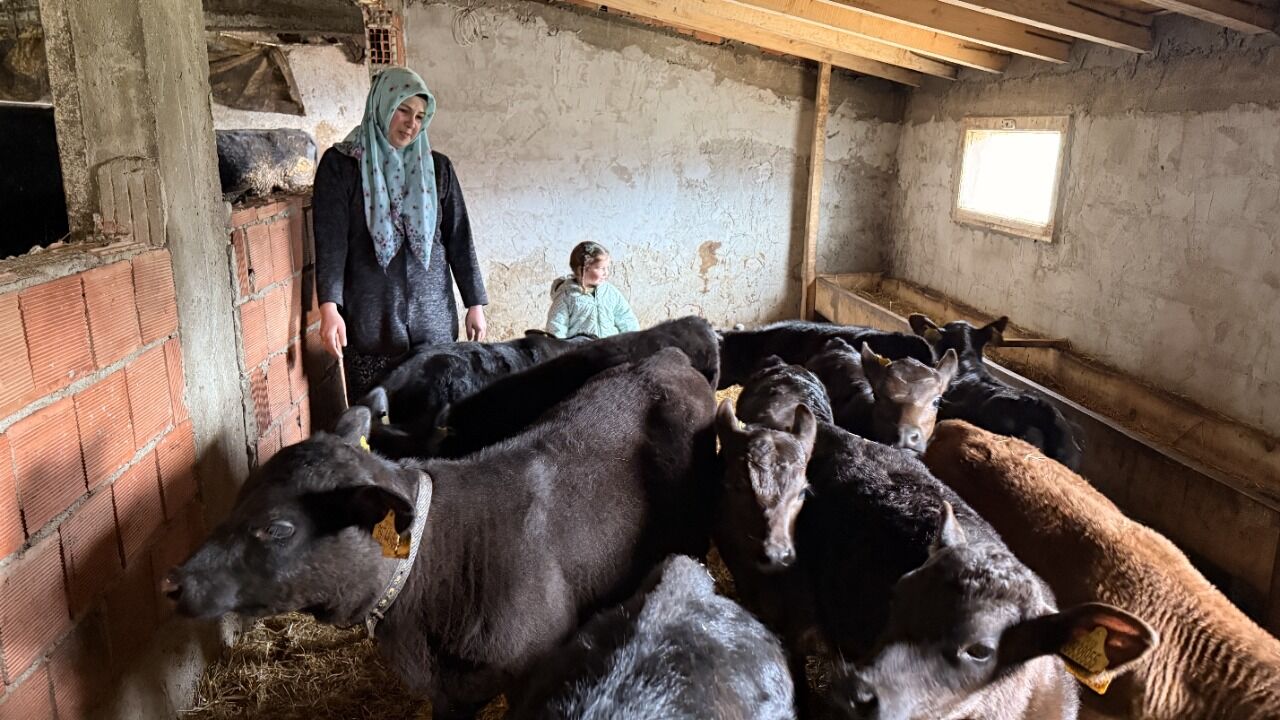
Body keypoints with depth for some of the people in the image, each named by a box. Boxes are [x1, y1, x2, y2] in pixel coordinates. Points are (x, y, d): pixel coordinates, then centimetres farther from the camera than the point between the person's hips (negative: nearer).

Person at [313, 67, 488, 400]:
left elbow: (459, 238, 9)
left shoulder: (437, 167, 9)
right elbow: (330, 240, -7)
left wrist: (475, 303, 7)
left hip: (433, 317, 2)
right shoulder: (340, 164, 1)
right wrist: (329, 307, -18)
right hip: (370, 320, -2)